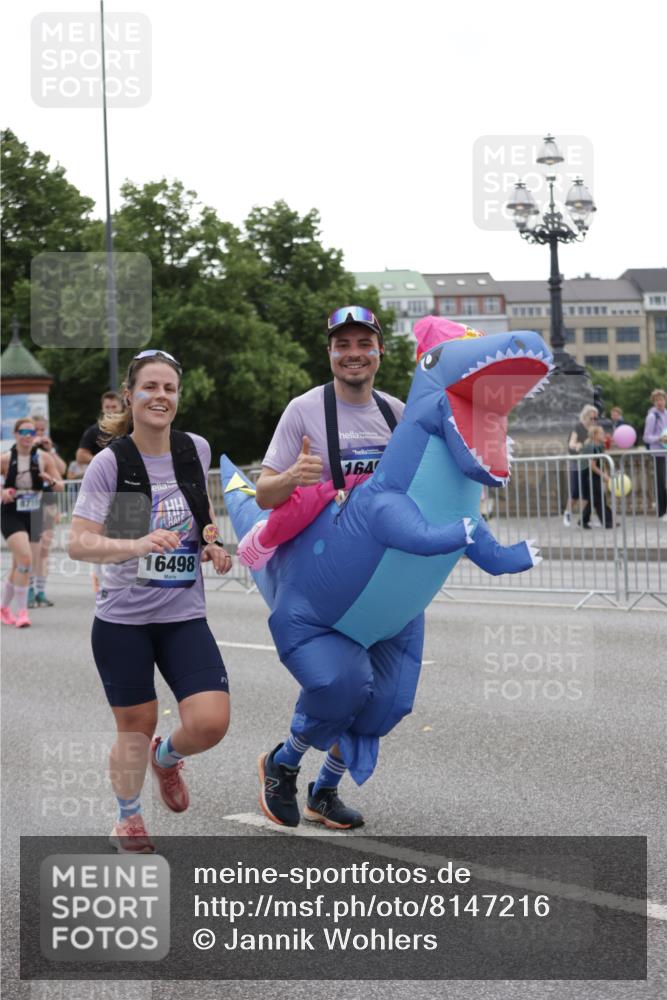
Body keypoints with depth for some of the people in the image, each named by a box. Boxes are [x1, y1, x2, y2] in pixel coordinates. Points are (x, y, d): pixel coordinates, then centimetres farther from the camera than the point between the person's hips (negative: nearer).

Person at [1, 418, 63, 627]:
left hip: (34, 517, 3)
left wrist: (51, 481, -18)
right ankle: (21, 611, -10)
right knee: (25, 558, -21)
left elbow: (60, 485, 3)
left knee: (19, 566, 11)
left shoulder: (43, 458, 0)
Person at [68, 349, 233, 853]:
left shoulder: (196, 450, 1)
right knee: (136, 723, 8)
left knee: (211, 722, -10)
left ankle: (166, 756, 27)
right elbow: (79, 544, -16)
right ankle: (128, 817, 35)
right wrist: (140, 545, -32)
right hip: (123, 619, -3)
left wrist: (212, 542, 4)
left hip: (185, 617, 3)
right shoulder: (109, 463, -11)